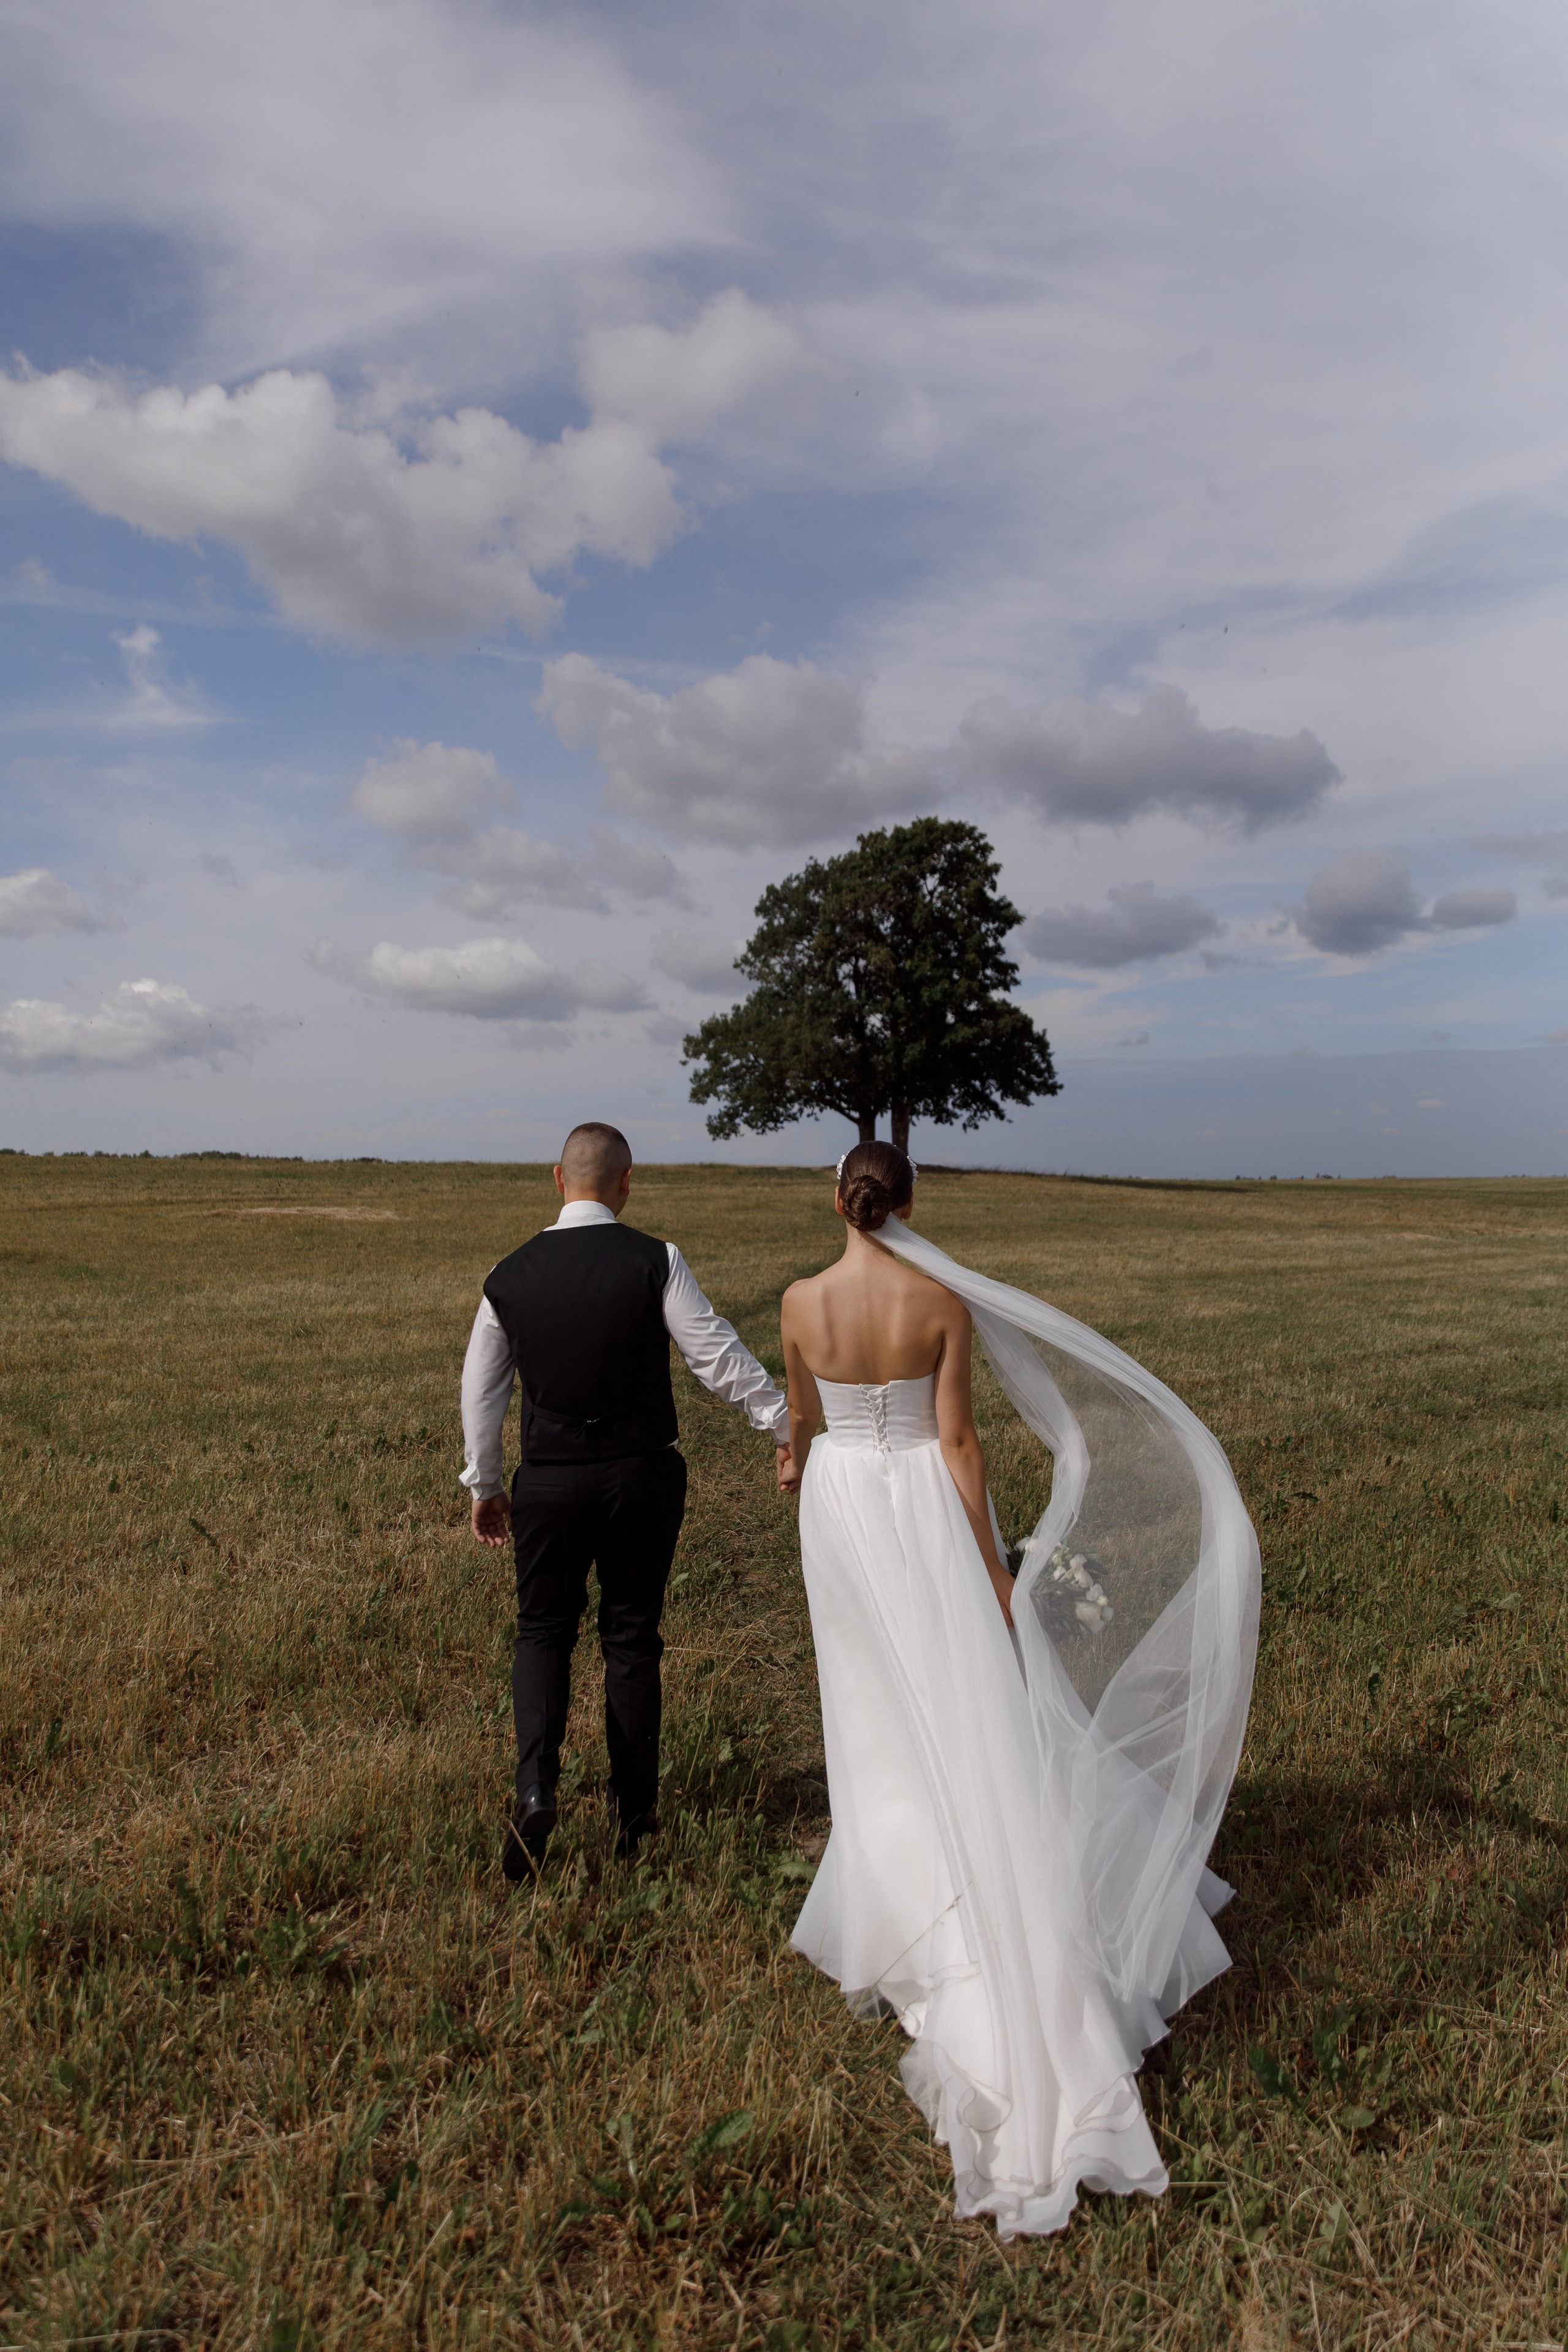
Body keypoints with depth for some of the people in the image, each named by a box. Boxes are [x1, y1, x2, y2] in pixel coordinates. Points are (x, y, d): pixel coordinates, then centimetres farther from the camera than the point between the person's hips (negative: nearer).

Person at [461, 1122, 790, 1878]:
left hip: (550, 1480, 1)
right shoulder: (654, 1262, -10)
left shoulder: (510, 1276, -1)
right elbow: (717, 1354, -12)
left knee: (543, 1632, 17)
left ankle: (535, 1790, -2)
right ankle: (634, 1814, 22)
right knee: (632, 1637, 13)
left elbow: (481, 1389, 8)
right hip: (642, 1475, -1)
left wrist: (482, 1485, 20)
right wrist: (785, 1425, -1)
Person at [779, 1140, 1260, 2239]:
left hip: (843, 1500, 2)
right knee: (959, 1707, 12)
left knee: (878, 1702, 17)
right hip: (925, 1502, -2)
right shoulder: (946, 1304, -14)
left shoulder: (802, 1301, -10)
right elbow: (958, 1439, -14)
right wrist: (993, 1567, -8)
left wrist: (799, 1460, 31)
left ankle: (900, 1908, 31)